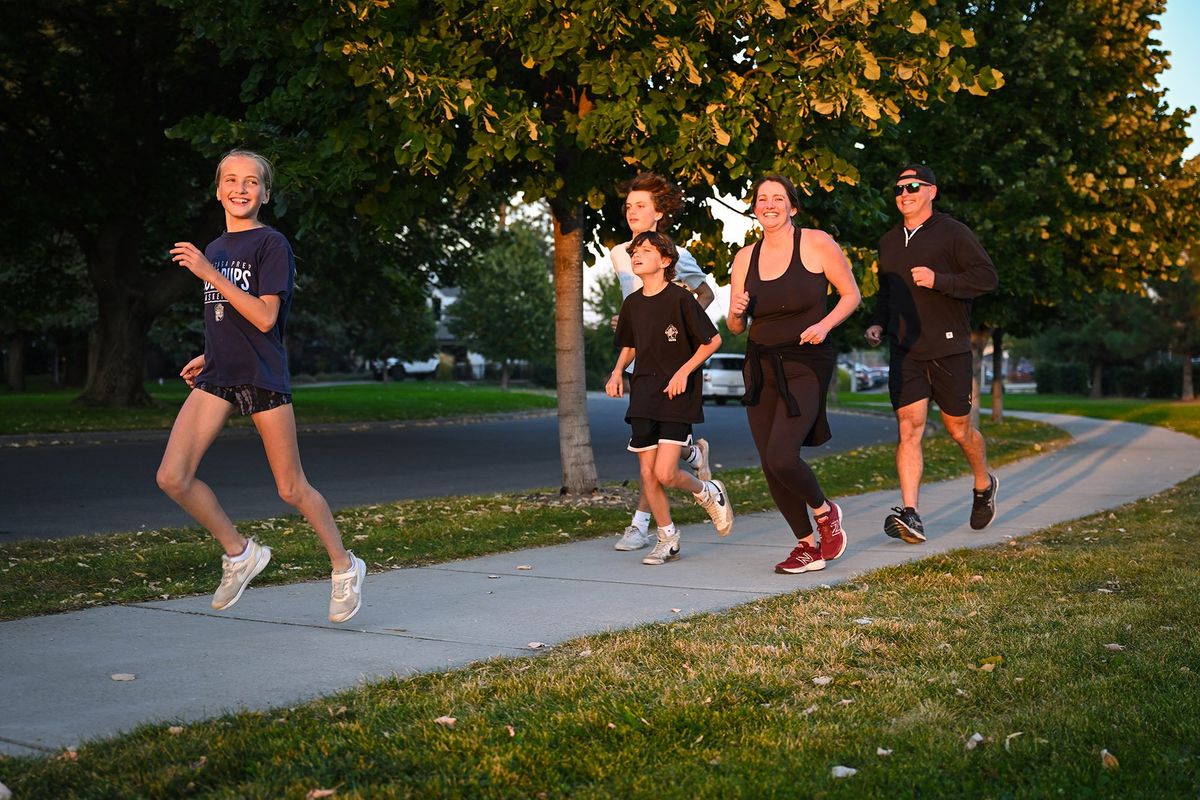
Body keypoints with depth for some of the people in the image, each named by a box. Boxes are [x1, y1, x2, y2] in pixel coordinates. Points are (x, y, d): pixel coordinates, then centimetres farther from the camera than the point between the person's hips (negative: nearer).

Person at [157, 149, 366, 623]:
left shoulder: (272, 245, -7)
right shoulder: (214, 249, 15)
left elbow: (264, 318, -18)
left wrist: (210, 273, -20)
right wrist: (210, 356, 17)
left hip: (263, 377, -6)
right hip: (217, 377, 6)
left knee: (291, 488, 2)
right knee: (173, 478, -8)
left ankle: (345, 567, 23)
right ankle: (239, 553, 12)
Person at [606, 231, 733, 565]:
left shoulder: (680, 298, -10)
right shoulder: (632, 304, 7)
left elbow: (713, 340, -5)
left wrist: (684, 371, -14)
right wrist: (617, 373, 5)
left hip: (677, 394, -6)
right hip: (643, 395, 6)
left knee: (665, 473, -14)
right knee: (647, 472, 2)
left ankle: (708, 492, 19)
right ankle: (667, 538, 19)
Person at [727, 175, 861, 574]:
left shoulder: (817, 243, -6)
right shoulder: (745, 258, 7)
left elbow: (851, 294, 1)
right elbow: (735, 327, 11)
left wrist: (825, 324, -16)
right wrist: (737, 312, -12)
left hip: (806, 365, -5)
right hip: (761, 366, 5)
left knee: (781, 457, -19)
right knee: (769, 466, 3)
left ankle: (825, 512, 12)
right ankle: (808, 546, 20)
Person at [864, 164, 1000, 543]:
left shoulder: (952, 233, -3)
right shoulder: (889, 242, 15)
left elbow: (987, 277, -9)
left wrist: (938, 280, -20)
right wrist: (877, 324, 10)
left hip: (949, 348, -4)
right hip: (905, 352, 4)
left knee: (959, 429, 8)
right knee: (909, 428, -10)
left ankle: (984, 485, 37)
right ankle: (910, 514, -16)